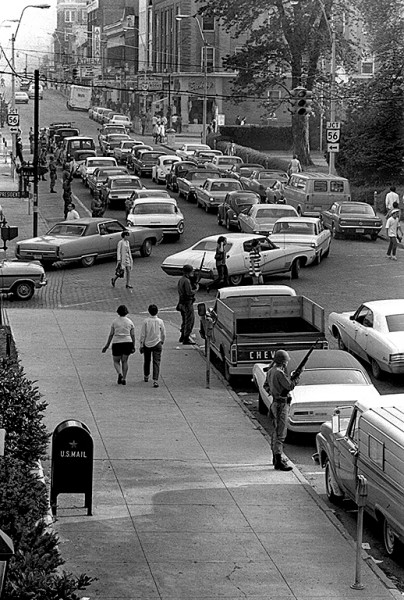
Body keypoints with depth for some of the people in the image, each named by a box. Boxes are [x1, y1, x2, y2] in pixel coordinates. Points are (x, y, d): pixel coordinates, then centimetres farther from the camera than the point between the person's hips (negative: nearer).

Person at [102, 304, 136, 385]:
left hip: (117, 343, -2)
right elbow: (132, 335, 2)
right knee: (124, 361, 14)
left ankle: (120, 374, -15)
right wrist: (133, 347, 10)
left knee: (116, 361, 11)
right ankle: (124, 379, 6)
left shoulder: (115, 321, 0)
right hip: (127, 342, 2)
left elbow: (111, 334, 0)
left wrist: (107, 345, 7)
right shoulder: (130, 322, 3)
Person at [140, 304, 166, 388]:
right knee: (156, 362, -3)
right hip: (157, 344, -1)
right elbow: (163, 334, 2)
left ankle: (146, 376, 39)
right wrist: (162, 342, 20)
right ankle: (155, 380, -15)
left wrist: (141, 345, 2)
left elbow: (142, 334, -6)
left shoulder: (146, 321, -9)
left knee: (146, 361, 20)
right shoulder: (160, 321, -6)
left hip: (147, 344, 1)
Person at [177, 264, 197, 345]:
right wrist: (196, 289, -9)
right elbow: (189, 292, -25)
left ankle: (182, 336, 30)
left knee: (185, 320, 21)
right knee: (190, 320, -6)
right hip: (187, 303, -10)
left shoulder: (181, 280, 12)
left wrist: (193, 286, 8)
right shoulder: (186, 281, -19)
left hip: (182, 303, 10)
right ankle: (186, 339, -8)